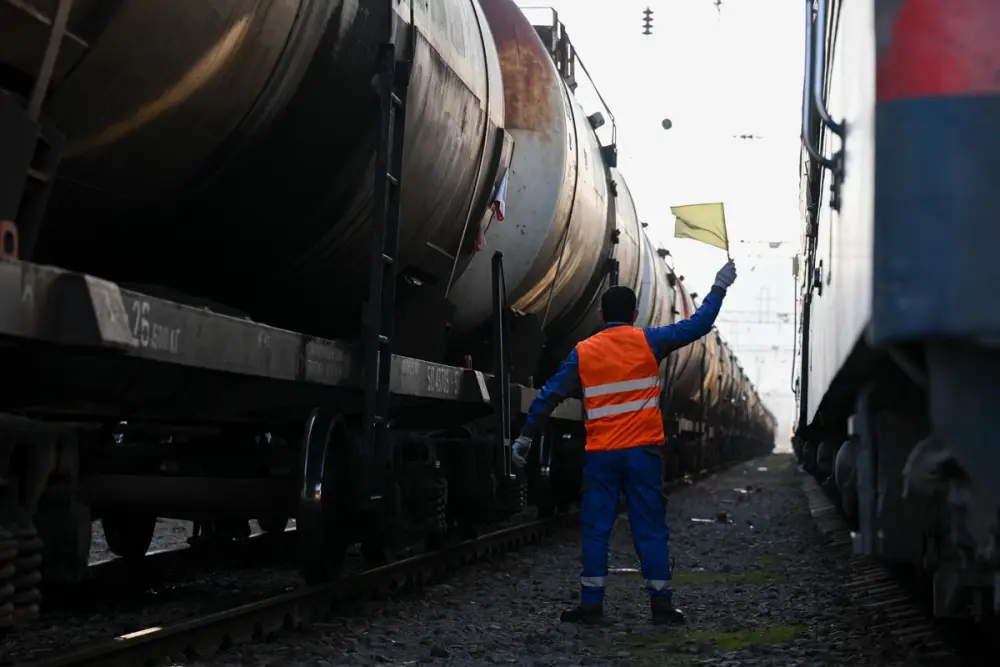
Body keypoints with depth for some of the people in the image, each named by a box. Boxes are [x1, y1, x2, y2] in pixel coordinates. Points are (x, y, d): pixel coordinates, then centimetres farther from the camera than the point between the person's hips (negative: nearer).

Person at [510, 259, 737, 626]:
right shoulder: (647, 341, 0)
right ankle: (661, 604, 4)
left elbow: (550, 396, 3)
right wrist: (720, 286, 15)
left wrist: (526, 436, 10)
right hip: (643, 450, 0)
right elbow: (698, 325, 3)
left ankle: (591, 604, 4)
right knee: (650, 527, 4)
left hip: (601, 454, 1)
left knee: (596, 528, 5)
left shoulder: (583, 352, 4)